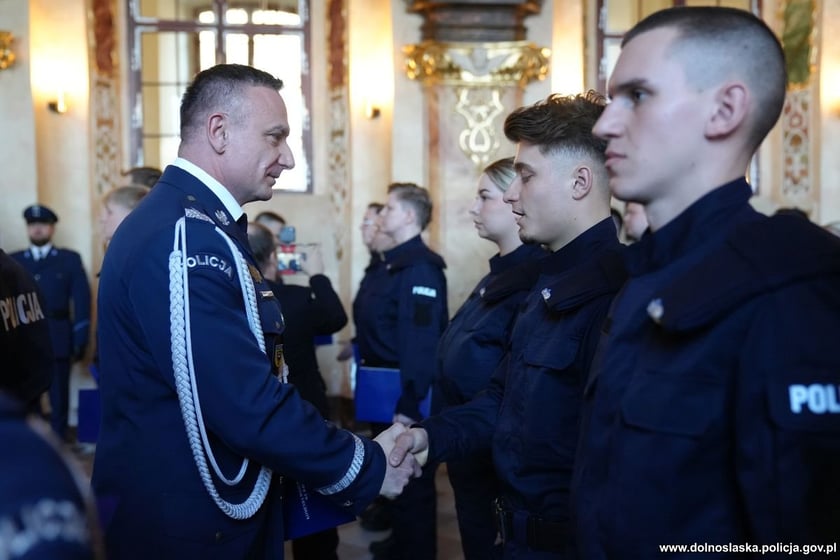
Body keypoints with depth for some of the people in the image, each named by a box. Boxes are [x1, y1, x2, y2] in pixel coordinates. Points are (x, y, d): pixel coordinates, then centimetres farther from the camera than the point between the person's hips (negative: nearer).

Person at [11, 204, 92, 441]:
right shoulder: (13, 261, 12)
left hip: (58, 341, -1)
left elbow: (82, 300, 1)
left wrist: (80, 340, -6)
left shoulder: (70, 259, 7)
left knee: (59, 397, 4)